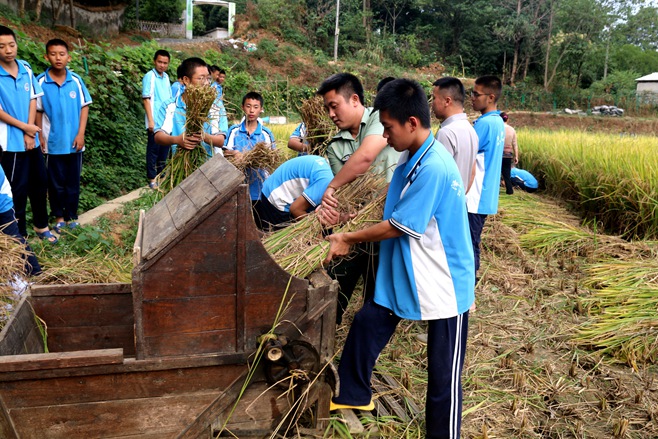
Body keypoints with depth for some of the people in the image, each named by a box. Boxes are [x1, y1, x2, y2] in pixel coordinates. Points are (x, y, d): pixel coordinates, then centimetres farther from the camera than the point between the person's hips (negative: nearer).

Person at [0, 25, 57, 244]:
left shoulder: (26, 68, 2)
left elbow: (33, 100, 3)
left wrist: (30, 133, -6)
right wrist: (25, 128, -9)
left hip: (32, 138, 5)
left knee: (40, 182, 13)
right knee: (19, 188, 3)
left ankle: (41, 225, 30)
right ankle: (19, 234, 16)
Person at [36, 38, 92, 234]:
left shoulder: (76, 80, -3)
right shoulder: (41, 82, -7)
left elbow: (84, 107, 2)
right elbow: (38, 111, 0)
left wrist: (81, 134, -5)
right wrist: (40, 136, -2)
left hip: (74, 141, 1)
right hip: (52, 142, -1)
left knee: (73, 181, 10)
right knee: (56, 182, 9)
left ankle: (72, 215, 24)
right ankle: (59, 216, 23)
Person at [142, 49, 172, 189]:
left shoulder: (166, 77, 12)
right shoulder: (149, 77, -8)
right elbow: (146, 99, -12)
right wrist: (150, 120, -17)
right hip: (155, 122, -7)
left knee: (164, 149, 12)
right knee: (153, 149, 0)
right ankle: (152, 179, 7)